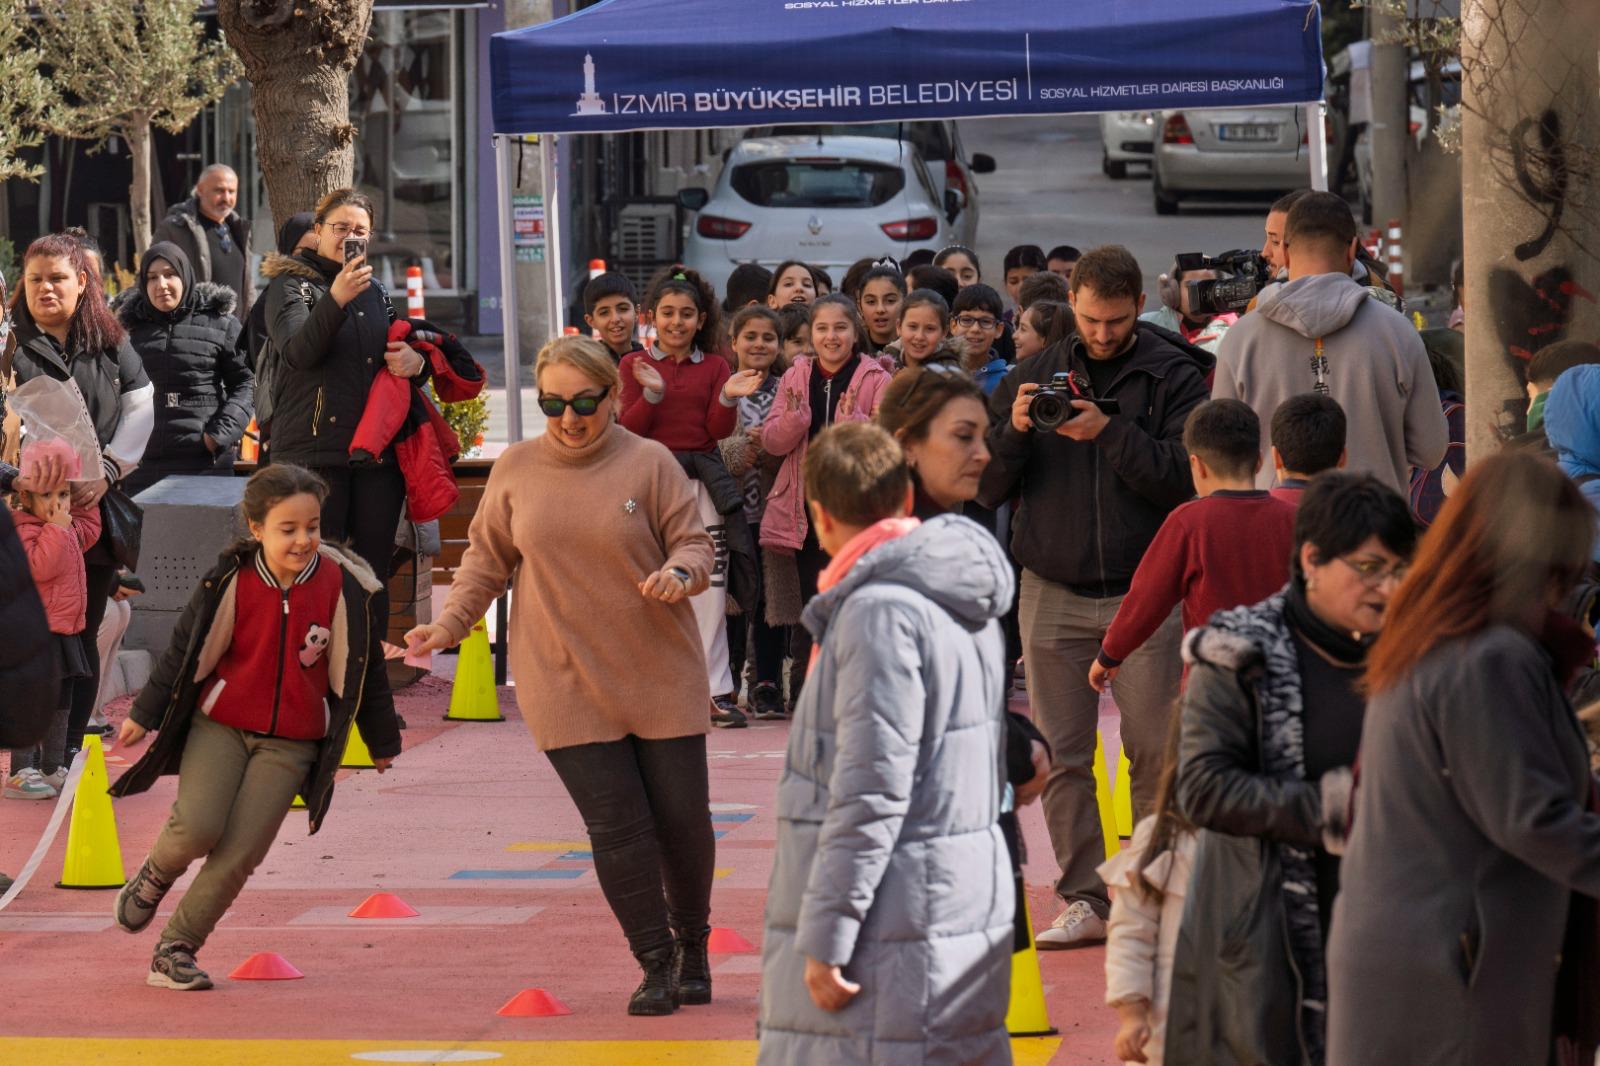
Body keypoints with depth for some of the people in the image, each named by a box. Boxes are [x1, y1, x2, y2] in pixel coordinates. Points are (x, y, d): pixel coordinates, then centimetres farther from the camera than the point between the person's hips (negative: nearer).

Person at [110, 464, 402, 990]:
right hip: (220, 725, 0)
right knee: (198, 825, -20)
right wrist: (144, 715, 5)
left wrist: (382, 742, 13)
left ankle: (175, 948, 5)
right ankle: (156, 873, 15)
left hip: (290, 744, 0)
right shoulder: (232, 581, -9)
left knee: (240, 852, -9)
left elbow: (361, 668, 4)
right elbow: (187, 649, 1)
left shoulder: (342, 587, -7)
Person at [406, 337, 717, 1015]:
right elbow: (488, 558, 13)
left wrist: (679, 573, -22)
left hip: (661, 676, 0)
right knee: (616, 826, -5)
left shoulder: (650, 463, -2)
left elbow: (694, 545, 0)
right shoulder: (516, 470, 4)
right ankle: (656, 963, 8)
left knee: (682, 819, 5)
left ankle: (692, 945, 28)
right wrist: (450, 624, 3)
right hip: (565, 685, 0)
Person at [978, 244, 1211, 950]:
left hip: (1145, 592, -3)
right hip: (1053, 592, 3)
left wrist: (1110, 435, -18)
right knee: (1063, 757, 1)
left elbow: (1186, 478, -10)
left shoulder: (1174, 377, 1)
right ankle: (1083, 899, 7)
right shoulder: (1034, 376, 11)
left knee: (1155, 753, -5)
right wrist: (1014, 431, -10)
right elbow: (987, 488, 8)